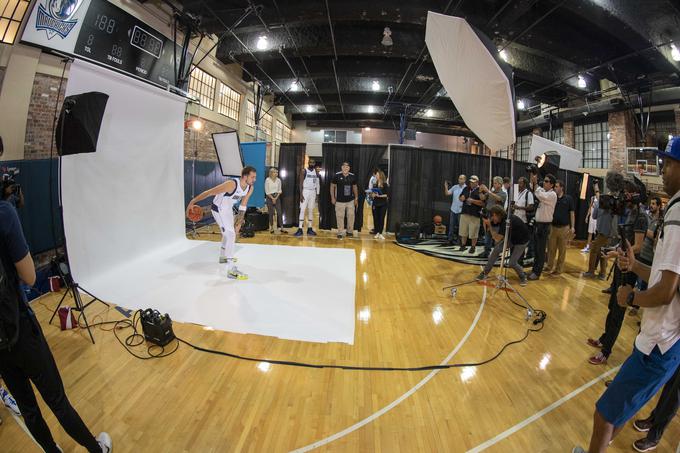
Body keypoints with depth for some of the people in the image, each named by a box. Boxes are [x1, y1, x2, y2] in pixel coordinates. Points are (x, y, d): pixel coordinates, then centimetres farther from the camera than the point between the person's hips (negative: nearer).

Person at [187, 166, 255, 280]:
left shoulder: (250, 188, -11)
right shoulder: (231, 184, -34)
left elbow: (243, 205, 1)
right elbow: (209, 192, -27)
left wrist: (239, 222, 1)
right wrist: (192, 202, -22)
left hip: (228, 209, 9)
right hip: (219, 210, -9)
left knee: (228, 232, 26)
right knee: (231, 235, -18)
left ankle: (223, 257, 51)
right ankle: (231, 270, -20)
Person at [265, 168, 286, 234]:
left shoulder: (278, 180, 1)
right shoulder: (267, 180, -8)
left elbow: (279, 190, 6)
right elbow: (267, 191, -7)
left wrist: (276, 198, -5)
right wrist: (272, 198, -11)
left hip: (277, 197, 3)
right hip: (270, 197, -3)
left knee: (279, 212, -4)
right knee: (271, 213, 0)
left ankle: (281, 228, -3)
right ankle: (271, 228, 11)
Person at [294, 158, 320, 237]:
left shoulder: (316, 171, 7)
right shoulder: (304, 171, -5)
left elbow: (317, 184, 10)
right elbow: (301, 183, -8)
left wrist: (317, 194, 4)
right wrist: (301, 194, -15)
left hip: (313, 192, 4)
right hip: (305, 191, -4)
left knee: (311, 210, 7)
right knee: (302, 210, -7)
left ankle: (310, 229, 12)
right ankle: (300, 229, -7)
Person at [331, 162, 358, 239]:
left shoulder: (352, 176, 2)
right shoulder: (337, 176, -6)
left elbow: (354, 187, 12)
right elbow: (332, 186, 0)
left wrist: (356, 198, 10)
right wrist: (332, 197, -4)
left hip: (350, 200, 3)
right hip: (340, 200, -2)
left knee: (351, 215, 4)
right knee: (340, 217, 0)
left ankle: (349, 231, 19)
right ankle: (340, 233, 10)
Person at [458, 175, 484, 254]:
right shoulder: (466, 189, 12)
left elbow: (483, 203, -14)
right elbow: (460, 198, 21)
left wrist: (473, 201, -20)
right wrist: (461, 198, -2)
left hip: (474, 214, -5)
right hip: (464, 213, 5)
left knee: (473, 233, 1)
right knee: (463, 231, 13)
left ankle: (473, 247, 16)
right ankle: (463, 245, 27)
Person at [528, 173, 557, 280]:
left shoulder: (552, 195, -14)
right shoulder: (542, 191, 10)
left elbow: (539, 195, -28)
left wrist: (535, 182, -17)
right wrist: (532, 178, -2)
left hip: (544, 225, -8)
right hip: (537, 224, 8)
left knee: (541, 250, 0)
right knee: (536, 249, 15)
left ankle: (537, 273, 6)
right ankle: (534, 269, 26)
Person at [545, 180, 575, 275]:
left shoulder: (568, 198, -1)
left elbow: (572, 213, 1)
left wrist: (572, 226, -4)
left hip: (564, 227, -2)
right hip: (552, 227, 2)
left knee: (562, 249, 6)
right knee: (551, 249, 6)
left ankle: (559, 268, 15)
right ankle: (550, 267, 17)